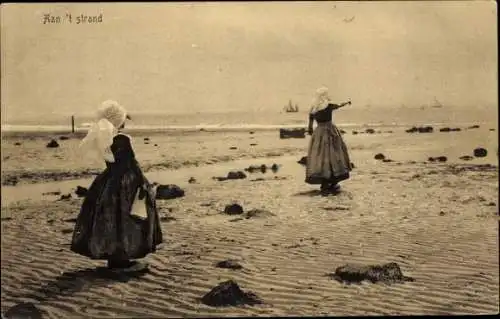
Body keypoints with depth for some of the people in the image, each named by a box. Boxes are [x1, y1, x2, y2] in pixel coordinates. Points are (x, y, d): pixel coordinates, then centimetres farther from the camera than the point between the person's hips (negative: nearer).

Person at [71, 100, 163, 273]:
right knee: (124, 222, 2)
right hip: (124, 183, -7)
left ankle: (113, 258, 22)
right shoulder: (123, 140, -18)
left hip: (108, 184, 7)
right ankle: (121, 261, 6)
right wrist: (142, 183, -11)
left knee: (110, 221, 12)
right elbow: (132, 164, -15)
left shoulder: (102, 138, 3)